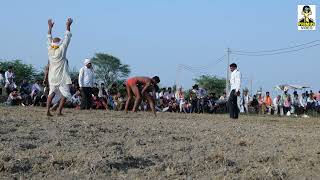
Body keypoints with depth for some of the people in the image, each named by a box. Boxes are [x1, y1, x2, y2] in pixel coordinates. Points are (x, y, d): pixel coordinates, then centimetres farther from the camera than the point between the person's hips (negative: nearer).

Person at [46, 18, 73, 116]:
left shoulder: (50, 50, 1)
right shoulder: (61, 50, -11)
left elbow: (50, 39, 14)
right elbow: (67, 38, -7)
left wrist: (50, 27, 23)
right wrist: (68, 26, -2)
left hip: (52, 77, 5)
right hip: (62, 77, -5)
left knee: (51, 93, 9)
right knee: (65, 94, 1)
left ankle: (48, 110, -2)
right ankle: (59, 111, -8)